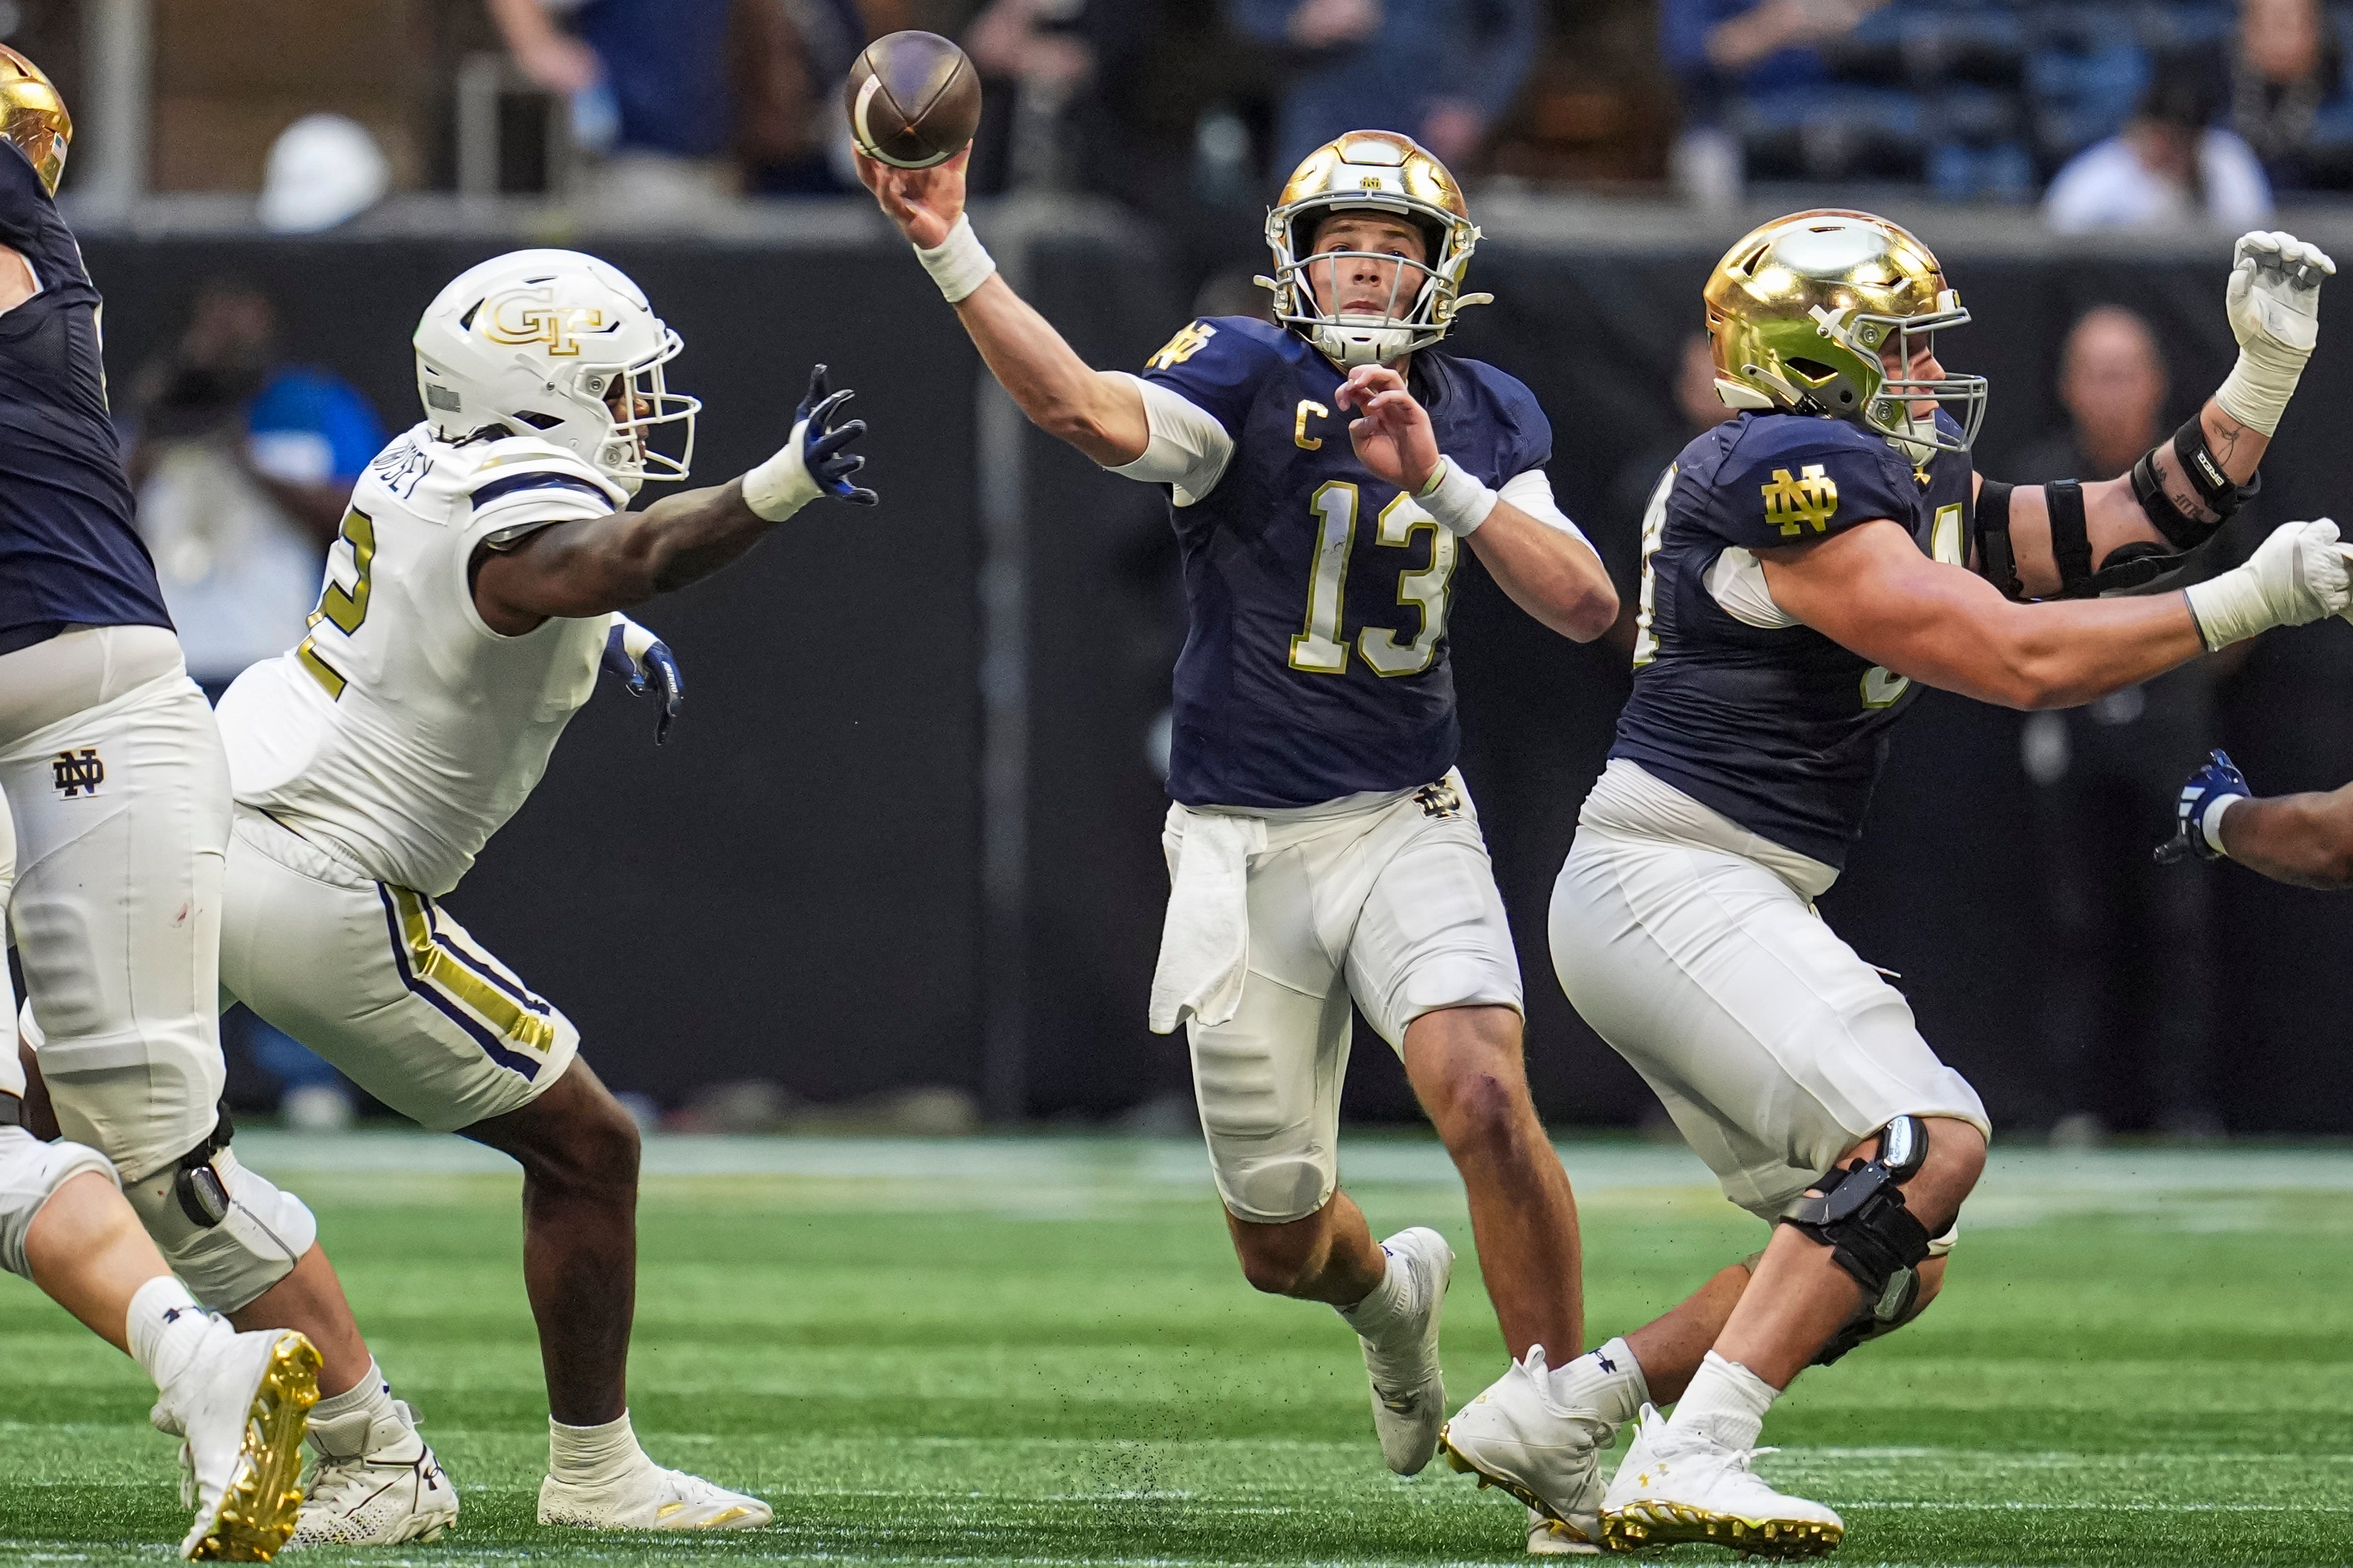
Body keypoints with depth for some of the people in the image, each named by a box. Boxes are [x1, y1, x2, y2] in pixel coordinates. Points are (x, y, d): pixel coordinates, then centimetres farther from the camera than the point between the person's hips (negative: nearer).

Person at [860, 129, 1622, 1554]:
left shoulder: (1487, 417, 3)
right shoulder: (1247, 377, -10)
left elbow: (1585, 606, -7)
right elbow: (1092, 413, -30)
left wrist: (1439, 481, -20)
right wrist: (950, 254, -44)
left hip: (1410, 823, 1)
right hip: (1246, 847, -1)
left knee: (1486, 1099, -26)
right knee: (1282, 1247, 8)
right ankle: (1393, 1294, 46)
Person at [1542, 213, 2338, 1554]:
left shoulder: (1913, 487, 16)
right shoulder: (1795, 478, -15)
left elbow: (2132, 533, 19)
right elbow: (2015, 660, -19)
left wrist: (2267, 368, 11)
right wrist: (2250, 603, -15)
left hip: (1739, 908, 10)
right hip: (1668, 879, -10)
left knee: (1893, 1259, 9)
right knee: (1928, 1143, -23)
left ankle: (1561, 1419, 10)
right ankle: (1689, 1463, -28)